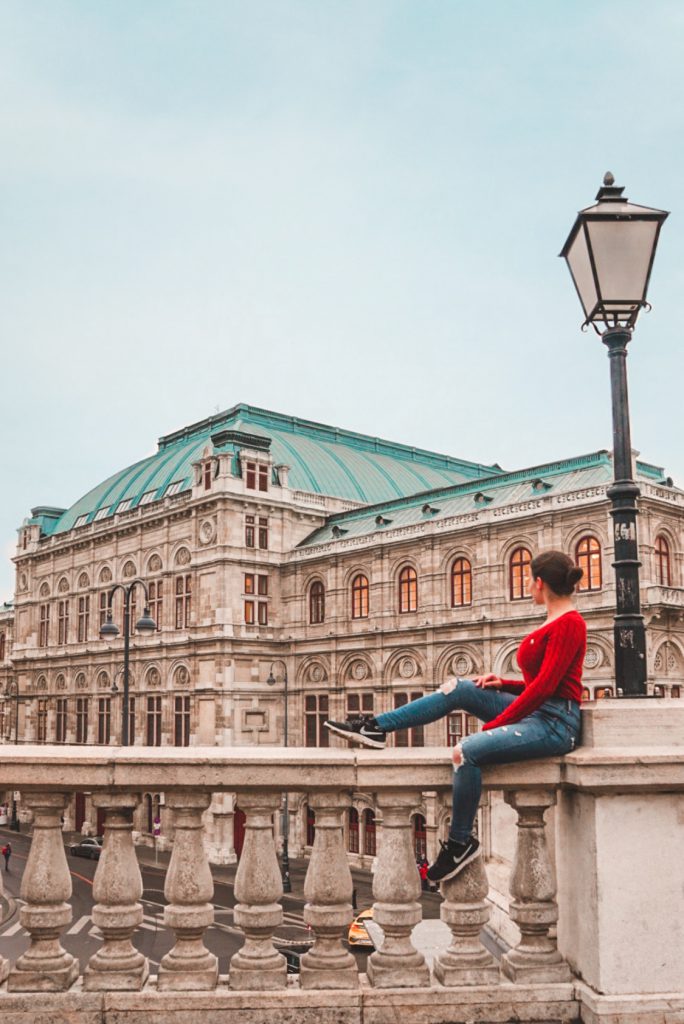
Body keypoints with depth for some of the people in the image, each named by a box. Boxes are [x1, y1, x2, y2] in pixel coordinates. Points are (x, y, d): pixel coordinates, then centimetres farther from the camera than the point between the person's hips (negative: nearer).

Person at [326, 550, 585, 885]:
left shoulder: (569, 623, -13)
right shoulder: (555, 623, 16)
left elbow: (544, 687, -19)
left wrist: (493, 725, -16)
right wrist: (504, 685, 4)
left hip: (555, 723, -9)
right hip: (534, 712, 9)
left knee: (466, 751, -25)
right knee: (459, 689, 3)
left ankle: (460, 843, -9)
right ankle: (375, 727, 7)